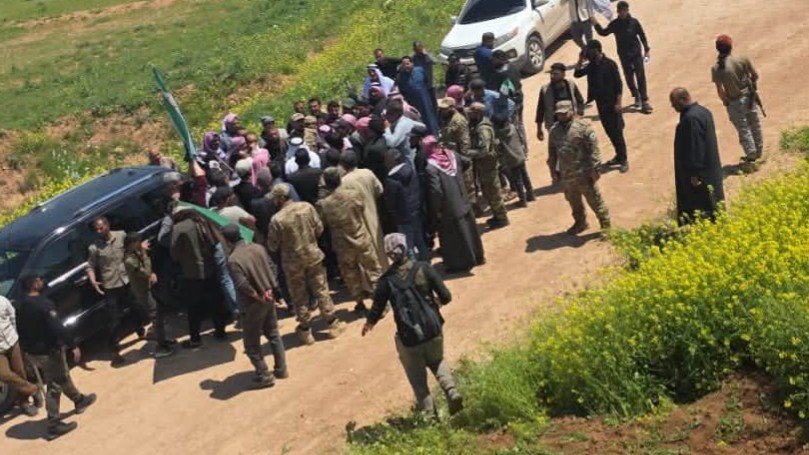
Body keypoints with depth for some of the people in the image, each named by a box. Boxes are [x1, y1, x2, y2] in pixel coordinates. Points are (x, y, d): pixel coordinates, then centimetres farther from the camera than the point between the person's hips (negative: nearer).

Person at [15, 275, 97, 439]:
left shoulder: (20, 305, 1)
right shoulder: (44, 304, -24)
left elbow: (20, 329, 11)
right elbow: (57, 328, -27)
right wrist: (73, 346, -21)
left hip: (31, 351, 9)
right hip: (48, 351, -9)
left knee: (62, 376, 26)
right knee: (54, 387, 1)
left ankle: (79, 400, 45)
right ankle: (54, 425, 4)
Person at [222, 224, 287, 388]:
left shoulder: (233, 260, -22)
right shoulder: (258, 248, -2)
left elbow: (242, 285, -26)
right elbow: (272, 268, 3)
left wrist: (258, 297, -12)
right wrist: (269, 290, 0)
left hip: (253, 304, -7)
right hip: (269, 299, 7)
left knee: (252, 342, 9)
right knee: (273, 334, 21)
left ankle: (264, 376, 13)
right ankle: (281, 369, 28)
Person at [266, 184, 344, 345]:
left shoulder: (277, 219, -21)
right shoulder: (307, 207, -12)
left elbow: (272, 246, -12)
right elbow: (319, 229, -2)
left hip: (293, 262, -2)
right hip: (313, 255, 3)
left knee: (299, 296, 13)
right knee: (321, 290, 15)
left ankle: (305, 330, 23)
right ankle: (333, 324, 23)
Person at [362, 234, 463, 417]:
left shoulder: (386, 280, -10)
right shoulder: (423, 269, -8)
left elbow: (377, 310, -4)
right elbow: (446, 297, -7)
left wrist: (368, 324, 18)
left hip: (408, 338, -2)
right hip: (433, 331, 2)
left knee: (418, 379, 17)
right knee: (437, 361, 28)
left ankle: (429, 414, 17)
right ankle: (452, 391, 7)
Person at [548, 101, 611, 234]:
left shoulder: (583, 127, -12)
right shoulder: (554, 131, 5)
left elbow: (593, 149, -13)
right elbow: (552, 153, 13)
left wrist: (595, 168, -16)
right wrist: (554, 170, 13)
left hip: (584, 174, -5)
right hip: (566, 175, 6)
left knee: (594, 200, 3)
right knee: (573, 202, 20)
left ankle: (605, 224, 16)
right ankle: (580, 223, 39)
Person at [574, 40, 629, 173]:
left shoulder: (610, 64, -15)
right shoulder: (591, 65, 4)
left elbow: (619, 84, -15)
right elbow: (577, 73, 8)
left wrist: (618, 103, -18)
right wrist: (580, 60, -5)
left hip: (612, 104, -7)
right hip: (600, 104, 7)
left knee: (617, 132, -3)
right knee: (609, 132, 15)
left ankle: (624, 160, 5)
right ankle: (619, 156, 28)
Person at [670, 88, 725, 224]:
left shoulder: (691, 118, -23)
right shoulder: (702, 111, 9)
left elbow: (695, 148, -24)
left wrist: (694, 173, -19)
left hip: (700, 173, -10)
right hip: (710, 170, 10)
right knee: (711, 207, 17)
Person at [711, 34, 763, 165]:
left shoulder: (716, 69, -17)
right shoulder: (743, 60, -12)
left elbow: (720, 90, -17)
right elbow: (755, 76, -1)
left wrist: (725, 101, 0)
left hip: (734, 102, -2)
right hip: (749, 98, 2)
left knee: (743, 128, 13)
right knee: (755, 125, 19)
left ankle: (751, 154, 16)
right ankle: (759, 151, 32)